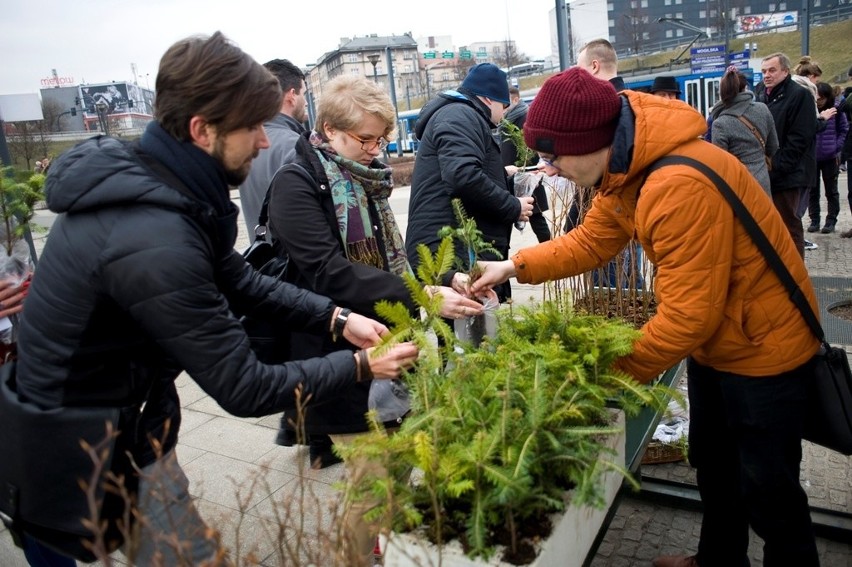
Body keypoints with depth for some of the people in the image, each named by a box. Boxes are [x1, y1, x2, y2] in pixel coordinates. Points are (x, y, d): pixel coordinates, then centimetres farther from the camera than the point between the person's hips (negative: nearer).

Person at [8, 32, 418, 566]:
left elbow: (239, 281, 7)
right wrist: (360, 365, -14)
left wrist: (337, 317, -2)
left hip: (121, 412, 9)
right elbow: (245, 390, -26)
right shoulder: (154, 240, -33)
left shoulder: (154, 181, -4)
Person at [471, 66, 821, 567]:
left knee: (766, 488, 8)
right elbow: (592, 240, 3)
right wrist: (515, 267, -4)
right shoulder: (625, 167, -6)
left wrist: (618, 370, -21)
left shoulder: (681, 187, -36)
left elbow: (687, 315, -32)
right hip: (713, 340, 9)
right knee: (713, 464, 24)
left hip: (762, 345, -9)